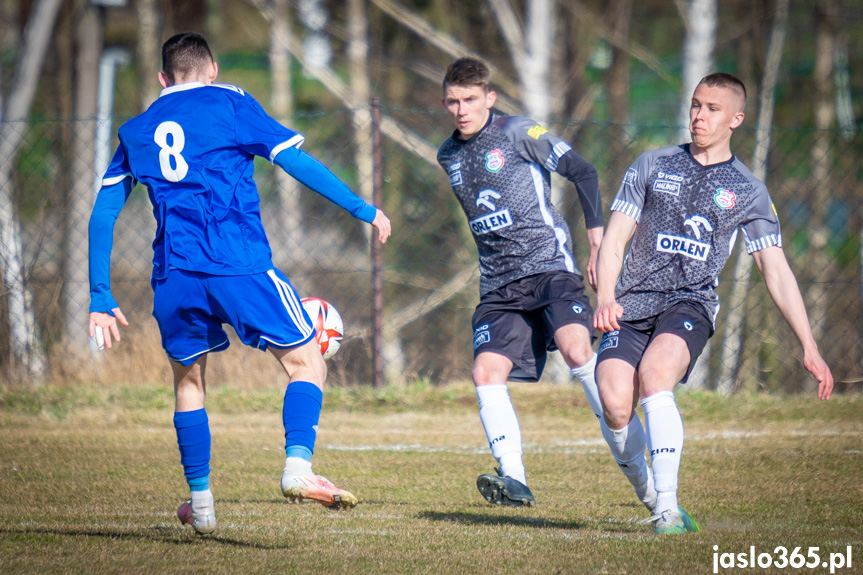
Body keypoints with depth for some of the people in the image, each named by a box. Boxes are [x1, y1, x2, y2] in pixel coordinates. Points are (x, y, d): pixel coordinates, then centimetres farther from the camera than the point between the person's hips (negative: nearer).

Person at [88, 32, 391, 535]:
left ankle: (201, 502, 21)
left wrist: (101, 298, 22)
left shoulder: (136, 131, 21)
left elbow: (102, 215, 19)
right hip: (239, 263, -4)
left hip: (173, 275, 4)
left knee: (189, 379, 22)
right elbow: (296, 160, 3)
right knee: (307, 362, 5)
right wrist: (362, 209, 8)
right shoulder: (229, 103, 10)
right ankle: (298, 465, -18)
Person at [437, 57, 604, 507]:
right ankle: (513, 479, -17)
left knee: (577, 351, -26)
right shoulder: (448, 156, 15)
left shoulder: (518, 133, -3)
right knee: (486, 373, -14)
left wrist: (598, 240, -11)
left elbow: (583, 172, -5)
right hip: (498, 284, 6)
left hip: (549, 264, -6)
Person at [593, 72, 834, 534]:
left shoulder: (748, 192, 11)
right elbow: (614, 239, 9)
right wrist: (605, 299, -10)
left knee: (655, 374, -32)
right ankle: (648, 496, 3)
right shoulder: (653, 166, 13)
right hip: (632, 304, 1)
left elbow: (776, 271, 10)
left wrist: (809, 348, 4)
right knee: (615, 403, -22)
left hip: (690, 304, -1)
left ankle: (668, 509, -30)